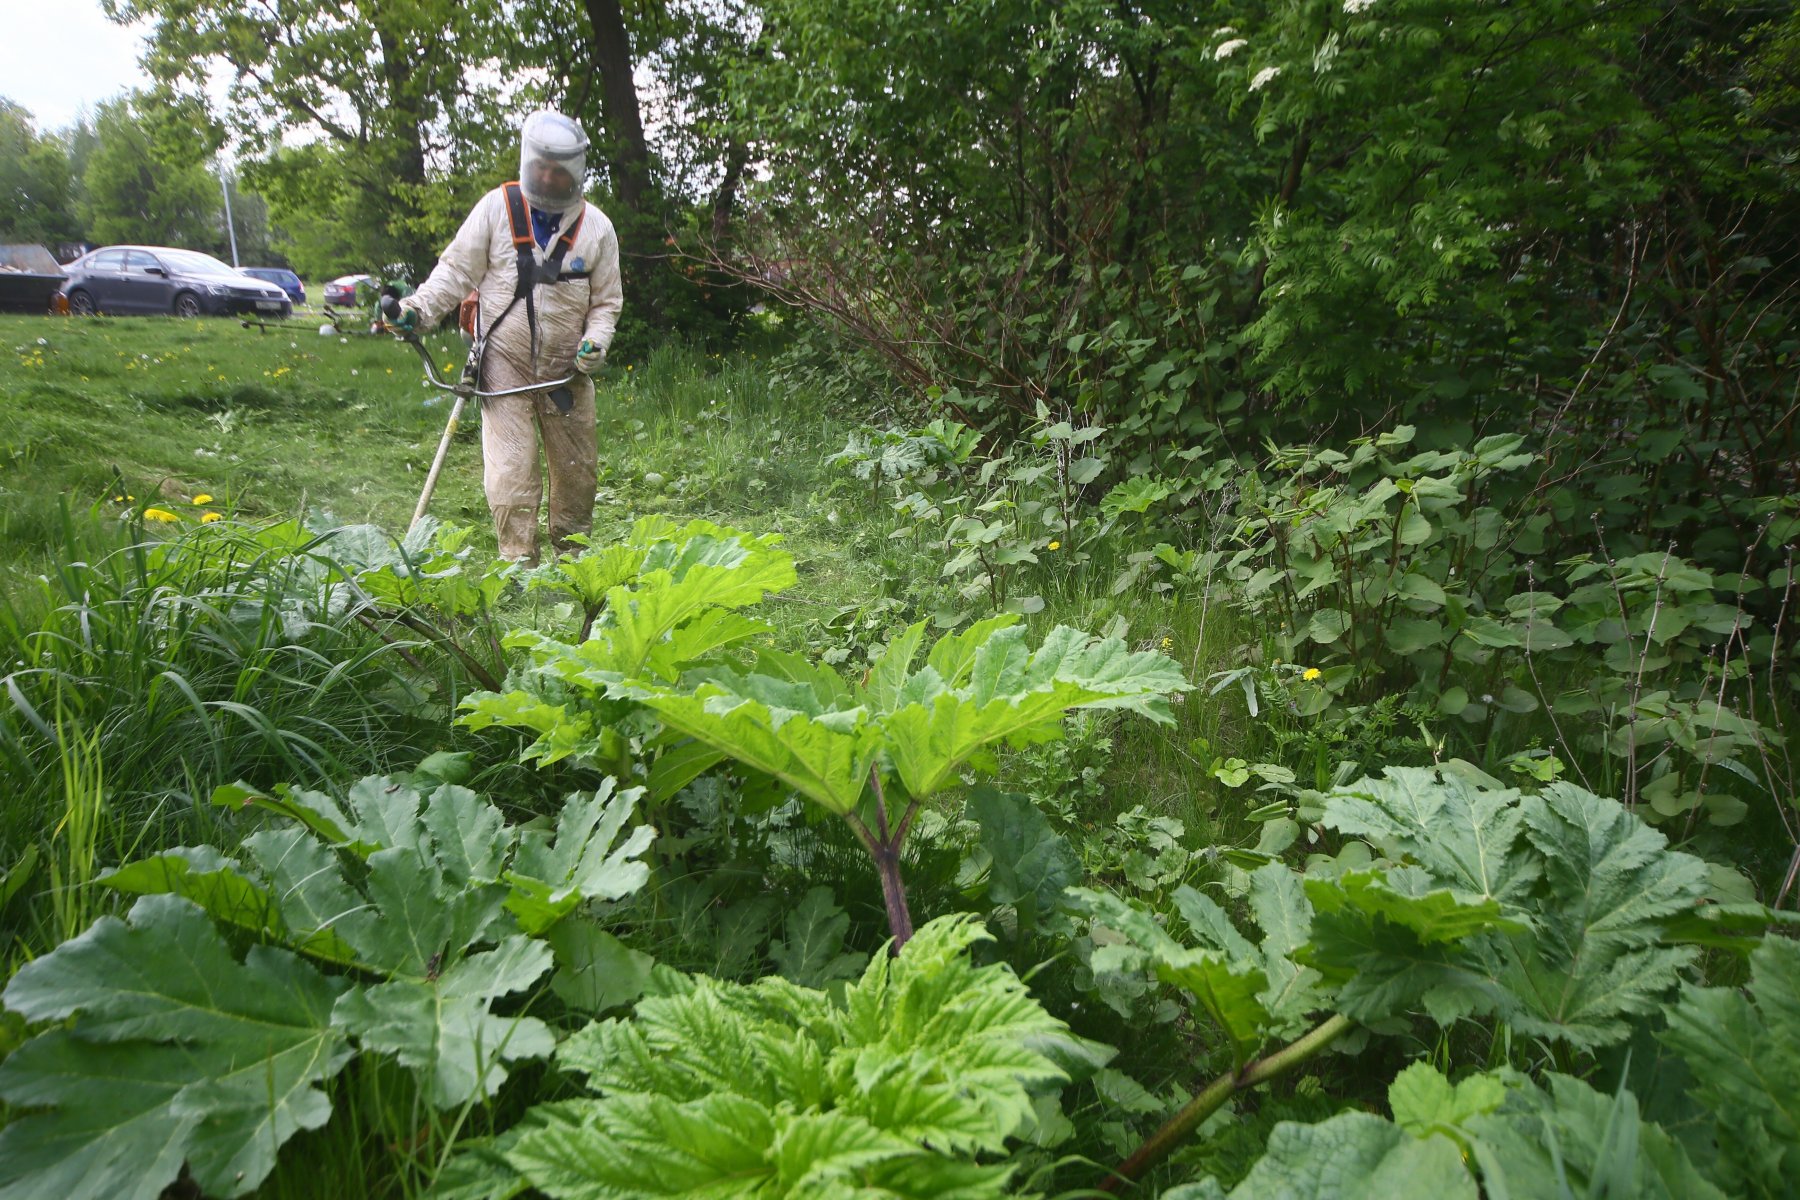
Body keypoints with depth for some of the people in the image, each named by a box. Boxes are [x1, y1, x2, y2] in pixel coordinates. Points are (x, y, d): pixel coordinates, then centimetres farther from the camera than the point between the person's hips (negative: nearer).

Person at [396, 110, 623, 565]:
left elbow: (607, 301, 7)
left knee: (576, 468, 9)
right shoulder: (497, 207, -3)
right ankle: (519, 565, -1)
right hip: (505, 364, -2)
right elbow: (457, 270, 2)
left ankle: (571, 556, 28)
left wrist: (595, 342, -11)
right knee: (510, 471, -8)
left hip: (567, 372, 2)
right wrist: (419, 307, -12)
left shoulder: (597, 227, 1)